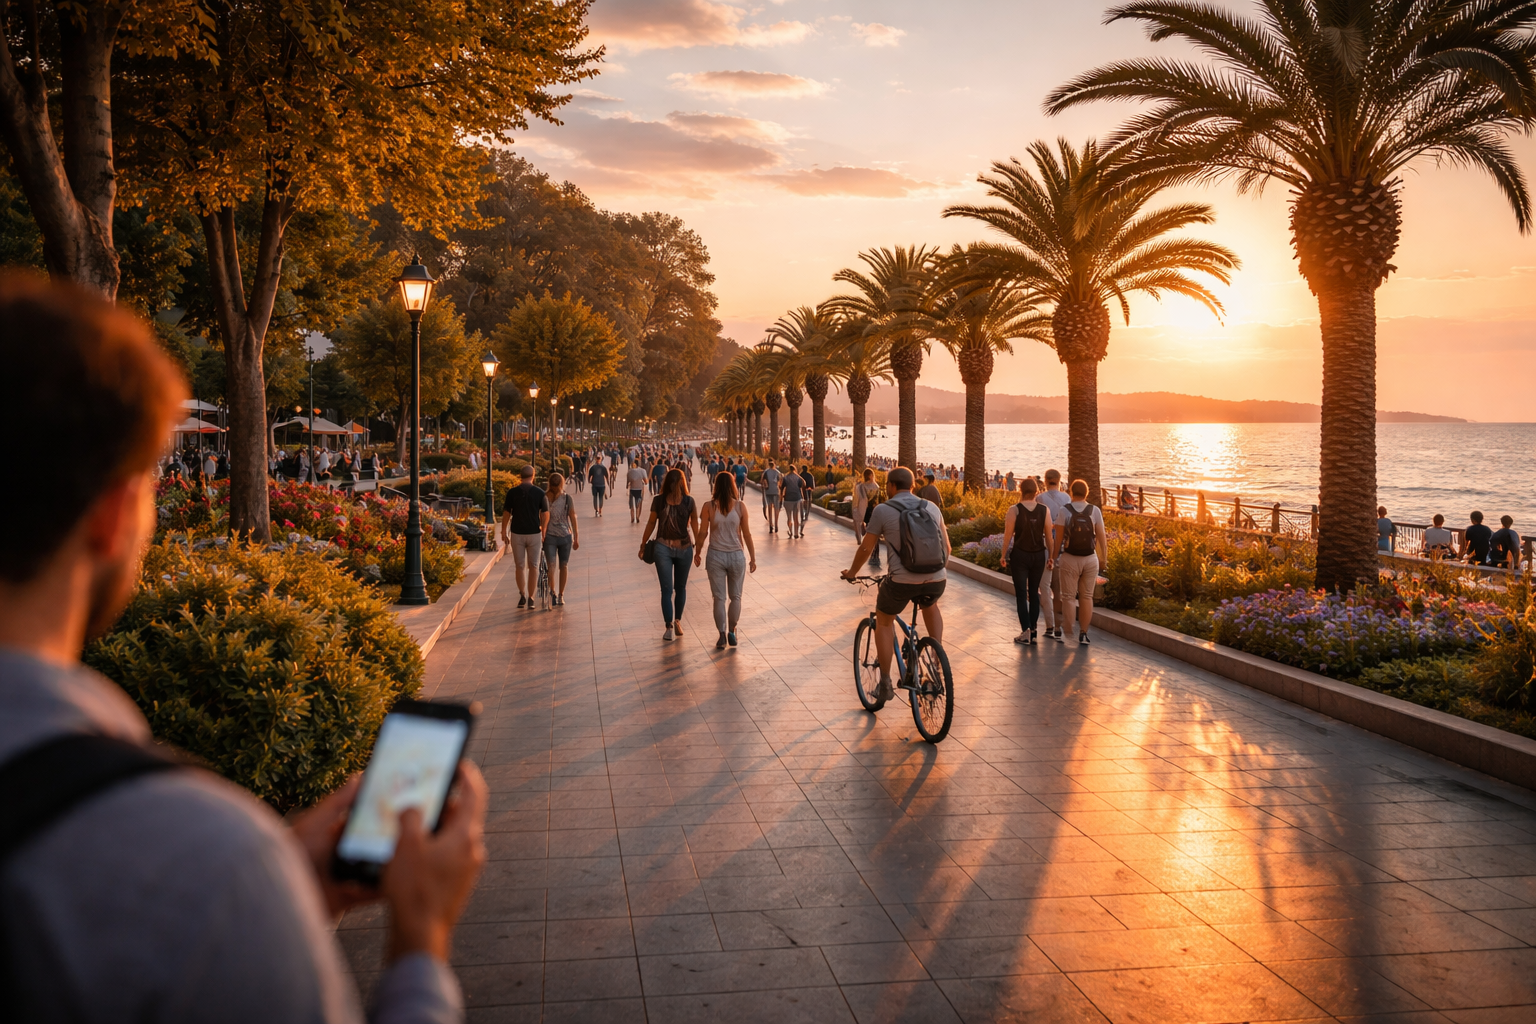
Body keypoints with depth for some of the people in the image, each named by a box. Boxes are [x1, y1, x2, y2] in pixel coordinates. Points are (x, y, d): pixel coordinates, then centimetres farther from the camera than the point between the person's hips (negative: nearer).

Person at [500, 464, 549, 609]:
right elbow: (545, 515, -6)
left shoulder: (512, 492, -4)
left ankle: (522, 595, 1)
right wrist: (543, 532, 7)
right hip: (534, 533, 0)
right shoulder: (540, 492, -5)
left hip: (517, 533, 0)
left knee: (520, 566, 13)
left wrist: (503, 533, 9)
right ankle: (531, 598, 8)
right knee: (533, 566, 9)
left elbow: (506, 514, -1)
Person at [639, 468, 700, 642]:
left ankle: (678, 620, 29)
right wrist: (643, 545, 9)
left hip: (684, 548, 1)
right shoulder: (659, 501, -5)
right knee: (667, 588, -3)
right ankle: (669, 626, 0)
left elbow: (694, 524, -1)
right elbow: (651, 523, 4)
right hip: (663, 548, -1)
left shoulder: (688, 501, -5)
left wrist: (698, 546, -3)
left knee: (680, 587, 13)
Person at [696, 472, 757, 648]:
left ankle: (722, 636, 4)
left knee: (719, 598, 7)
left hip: (715, 556, 0)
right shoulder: (740, 506, -6)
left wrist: (697, 552, 13)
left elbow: (703, 533, -3)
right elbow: (746, 534, -3)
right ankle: (732, 632, 23)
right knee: (735, 597, 16)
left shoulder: (709, 506, -7)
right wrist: (752, 558, 6)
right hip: (736, 556, 0)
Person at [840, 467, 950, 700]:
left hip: (902, 581, -3)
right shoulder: (932, 508, 12)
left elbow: (866, 548, 9)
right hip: (936, 580, 4)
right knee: (930, 606, 38)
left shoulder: (883, 510, 2)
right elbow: (946, 546, 19)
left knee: (884, 621, 23)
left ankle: (885, 685, 21)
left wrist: (852, 572, 27)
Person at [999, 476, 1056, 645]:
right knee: (1034, 593, 14)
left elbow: (1008, 535, -10)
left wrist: (1003, 555, 1)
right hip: (1039, 555, 3)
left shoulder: (1014, 510, -12)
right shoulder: (1044, 510, -4)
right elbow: (1049, 536, -1)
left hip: (1019, 555, -3)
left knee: (1021, 593, 3)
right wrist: (1051, 556, 9)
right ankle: (1033, 632, 17)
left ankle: (1025, 632, -3)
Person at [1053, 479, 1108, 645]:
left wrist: (1054, 557, 4)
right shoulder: (1095, 510, -4)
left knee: (1069, 597, 6)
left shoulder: (1064, 510, -8)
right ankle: (1083, 634, 13)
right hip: (1090, 559, 2)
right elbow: (1101, 536, -5)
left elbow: (1059, 537, -7)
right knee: (1086, 596, 12)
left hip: (1069, 559, -2)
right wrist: (1104, 557, 6)